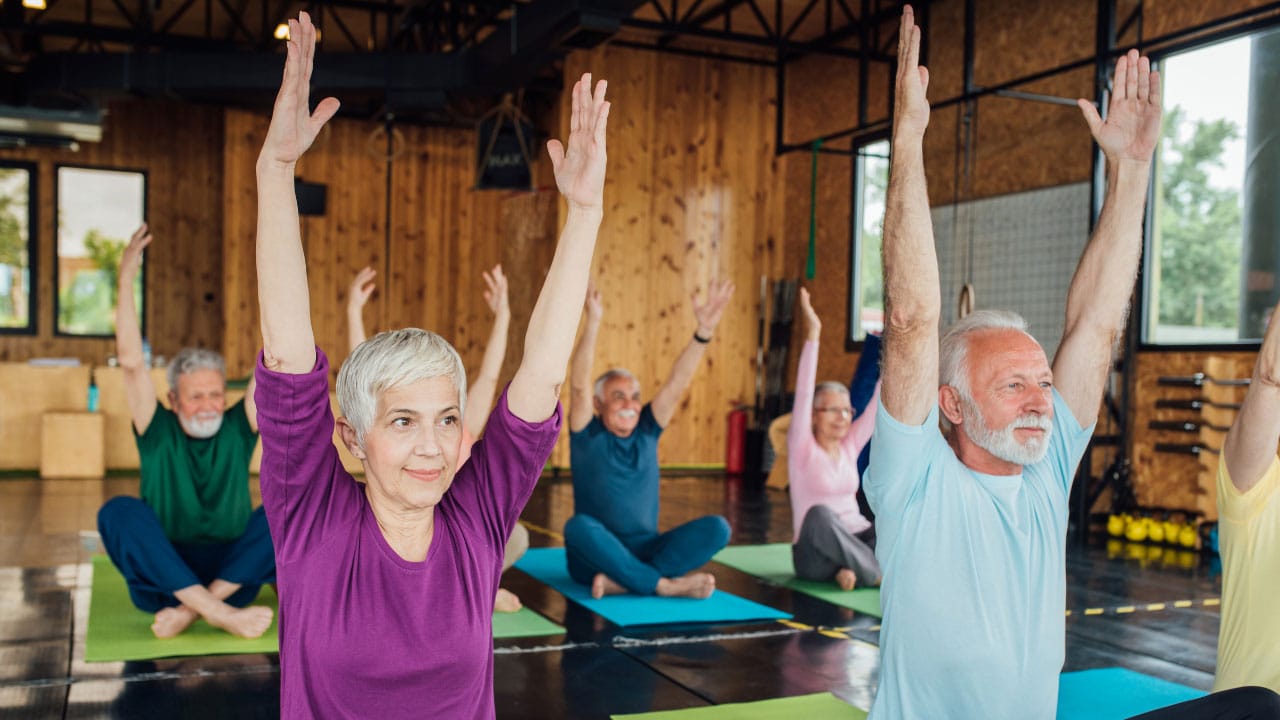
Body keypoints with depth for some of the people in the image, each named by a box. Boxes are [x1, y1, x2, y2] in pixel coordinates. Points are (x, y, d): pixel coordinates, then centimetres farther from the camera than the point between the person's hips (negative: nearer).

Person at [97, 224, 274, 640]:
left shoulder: (237, 429, 3)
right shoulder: (158, 431, 1)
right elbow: (131, 361, -11)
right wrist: (126, 281, -19)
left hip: (230, 574, 1)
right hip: (160, 581, -1)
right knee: (119, 511, -26)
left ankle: (192, 610, -26)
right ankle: (218, 613, -36)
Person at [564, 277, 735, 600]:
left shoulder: (646, 433, 8)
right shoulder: (588, 436, -2)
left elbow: (678, 382, -2)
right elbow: (579, 385, -18)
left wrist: (704, 330, -14)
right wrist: (593, 323, -30)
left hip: (643, 550, 4)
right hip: (595, 558, -4)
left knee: (717, 527, -18)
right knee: (579, 526, -37)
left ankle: (623, 581, -28)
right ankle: (664, 584, -29)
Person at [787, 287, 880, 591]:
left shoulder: (850, 445, 7)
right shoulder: (803, 449, -7)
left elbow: (878, 404, 2)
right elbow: (803, 393, -19)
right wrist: (812, 335, -27)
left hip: (855, 543, 5)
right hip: (815, 555, -5)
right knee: (820, 513, -38)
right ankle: (881, 576, -30)